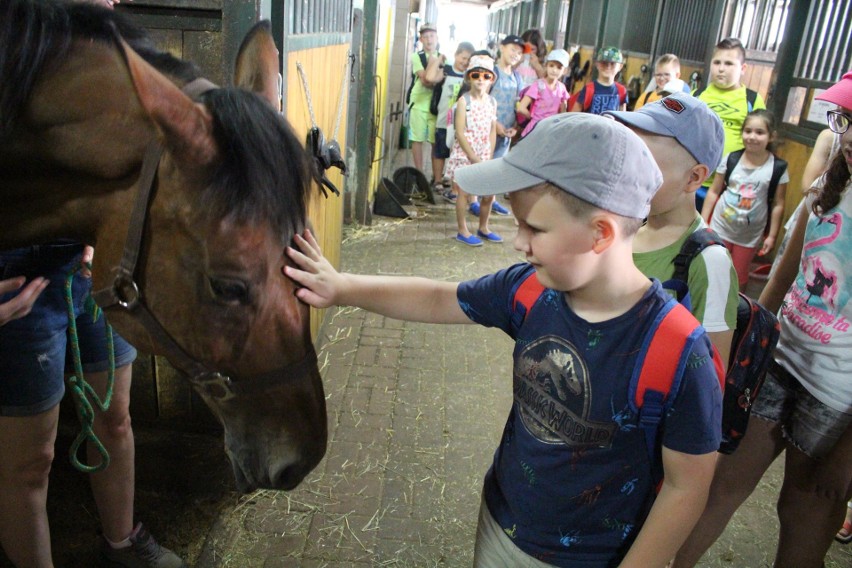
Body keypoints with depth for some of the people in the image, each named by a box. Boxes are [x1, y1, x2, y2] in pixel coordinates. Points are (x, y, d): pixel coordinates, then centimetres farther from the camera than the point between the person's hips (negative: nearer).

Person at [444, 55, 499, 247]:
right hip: (464, 154, -5)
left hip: (484, 156, 5)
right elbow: (460, 133, -14)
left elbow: (492, 131, 7)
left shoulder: (492, 102, 5)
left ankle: (483, 228, 27)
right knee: (464, 192, 1)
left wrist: (489, 157, -2)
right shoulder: (464, 101, -9)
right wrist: (473, 156, -16)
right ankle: (463, 231, 13)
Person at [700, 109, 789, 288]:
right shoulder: (730, 159, -7)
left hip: (750, 236, 0)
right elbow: (713, 192, -1)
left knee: (739, 279, 14)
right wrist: (703, 222, -2)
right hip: (720, 228, 1)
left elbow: (778, 205, -5)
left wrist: (772, 235, -4)